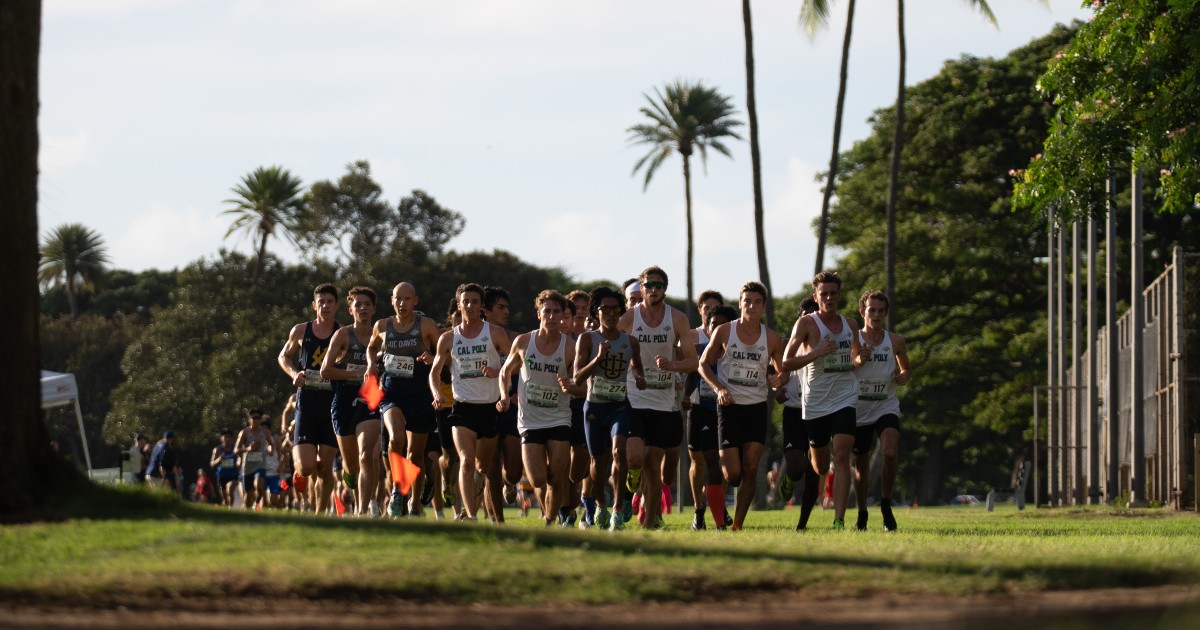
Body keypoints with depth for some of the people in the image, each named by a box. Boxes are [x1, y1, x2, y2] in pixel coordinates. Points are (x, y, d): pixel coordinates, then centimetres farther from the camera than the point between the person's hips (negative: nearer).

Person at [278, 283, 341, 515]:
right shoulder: (300, 331, 3)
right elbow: (283, 357, 18)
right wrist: (293, 374, -2)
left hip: (333, 404, 0)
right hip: (306, 404, 0)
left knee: (325, 467, 3)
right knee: (307, 466, -12)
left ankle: (321, 513, 17)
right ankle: (300, 471, 25)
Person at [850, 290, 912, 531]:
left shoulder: (896, 342, 1)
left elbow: (906, 368, 16)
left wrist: (905, 376, -7)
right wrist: (857, 362, -21)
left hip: (886, 407, 0)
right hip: (858, 410, 0)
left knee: (890, 453, -24)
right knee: (860, 465, 9)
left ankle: (886, 504, -4)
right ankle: (862, 514, 28)